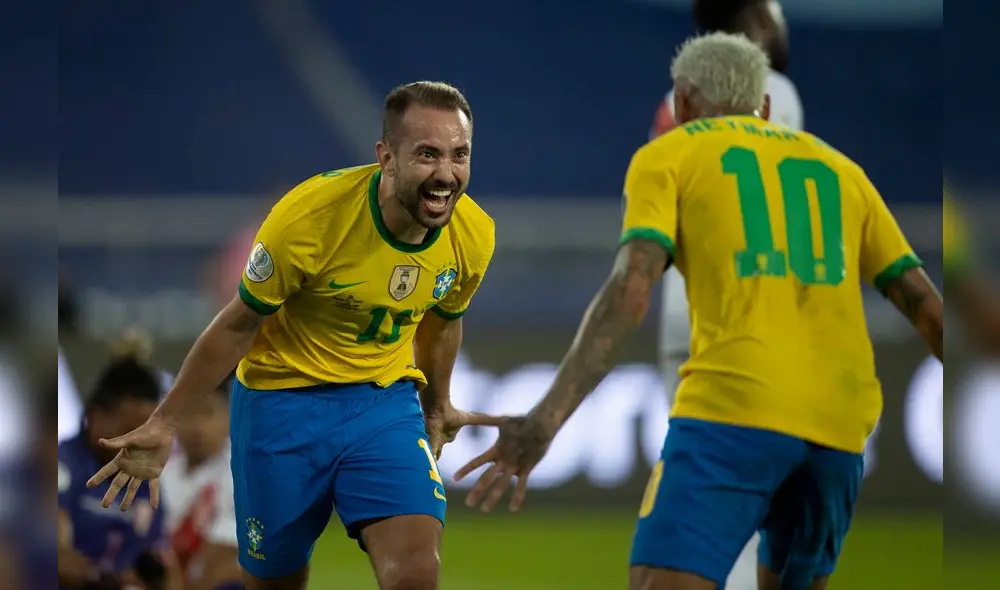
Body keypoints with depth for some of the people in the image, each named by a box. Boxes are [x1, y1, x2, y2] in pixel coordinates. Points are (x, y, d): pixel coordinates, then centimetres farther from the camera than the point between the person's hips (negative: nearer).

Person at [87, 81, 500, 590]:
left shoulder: (473, 234, -11)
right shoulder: (309, 216, -24)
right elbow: (238, 324, -10)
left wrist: (438, 405, 29)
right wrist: (163, 423, -5)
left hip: (387, 399, 2)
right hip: (283, 397, -2)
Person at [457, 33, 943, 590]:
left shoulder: (668, 155, 12)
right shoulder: (839, 168, 25)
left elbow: (631, 291, -5)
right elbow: (925, 303, 18)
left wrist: (547, 419, -14)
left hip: (735, 404, -5)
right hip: (840, 421, 5)